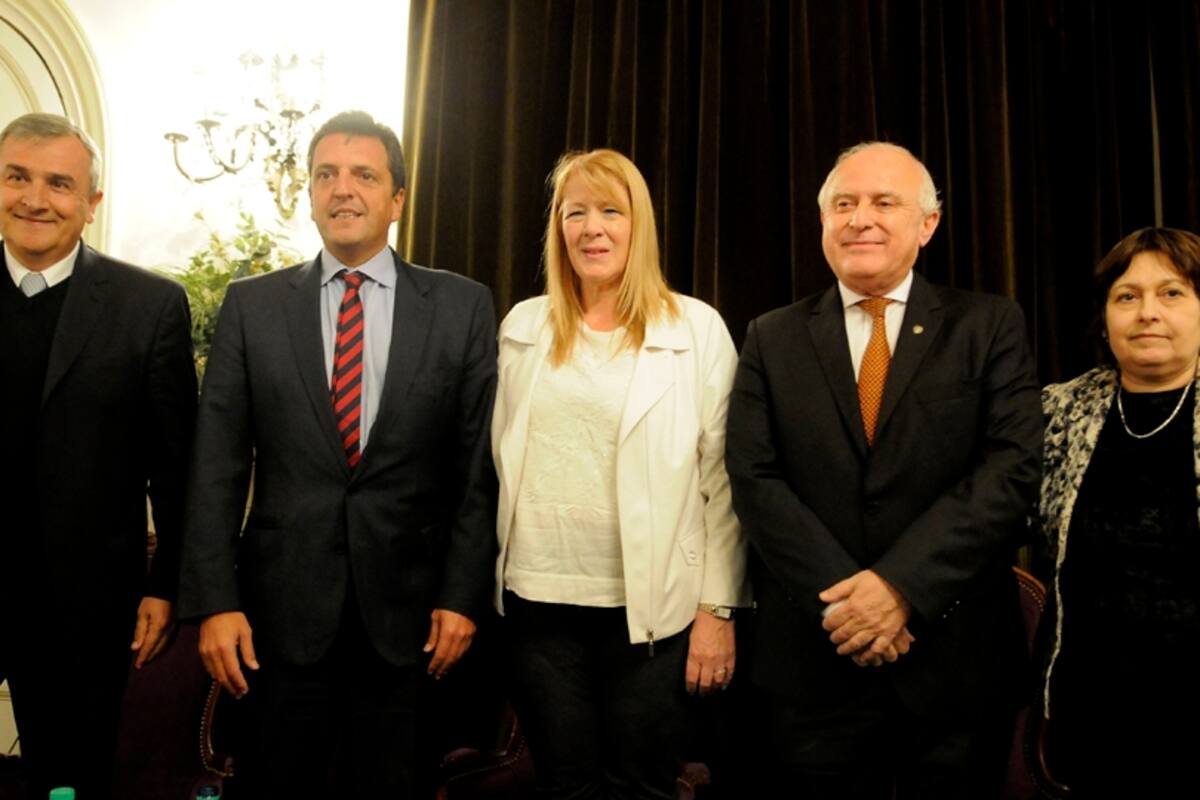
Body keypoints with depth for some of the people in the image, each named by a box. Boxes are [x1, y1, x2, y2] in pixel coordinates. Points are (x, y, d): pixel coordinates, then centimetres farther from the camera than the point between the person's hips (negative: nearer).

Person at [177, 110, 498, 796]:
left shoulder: (463, 307, 0)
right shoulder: (252, 305, 2)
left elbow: (481, 465, -1)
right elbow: (218, 465, 0)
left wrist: (463, 594, -5)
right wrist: (215, 601, -5)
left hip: (405, 610, 0)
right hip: (282, 605, 1)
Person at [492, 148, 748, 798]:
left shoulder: (698, 328, -2)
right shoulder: (523, 325, 7)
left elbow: (723, 479, -3)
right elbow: (501, 460, 12)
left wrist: (718, 608, -5)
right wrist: (489, 582, 10)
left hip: (651, 606, -2)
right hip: (539, 600, 3)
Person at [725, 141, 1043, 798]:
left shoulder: (990, 325, 1)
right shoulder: (772, 339, 5)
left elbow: (1014, 468, -9)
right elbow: (754, 479, -4)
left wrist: (902, 584, -18)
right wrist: (841, 597, -15)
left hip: (956, 655, 0)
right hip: (814, 661, 1)